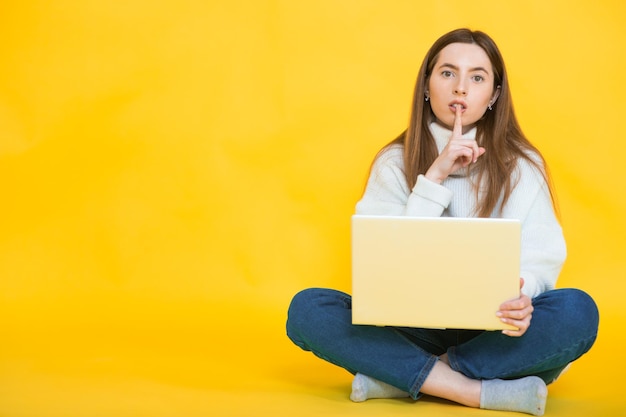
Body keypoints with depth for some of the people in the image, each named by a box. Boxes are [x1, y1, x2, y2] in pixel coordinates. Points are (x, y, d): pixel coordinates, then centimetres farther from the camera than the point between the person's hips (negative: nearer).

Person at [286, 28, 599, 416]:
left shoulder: (521, 164, 3)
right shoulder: (395, 162, 4)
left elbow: (541, 257, -6)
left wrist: (521, 294, -31)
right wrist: (434, 176, -15)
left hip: (491, 329, 0)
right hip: (412, 329, 1)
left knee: (578, 311, -30)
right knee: (306, 308, -24)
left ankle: (401, 376, -24)